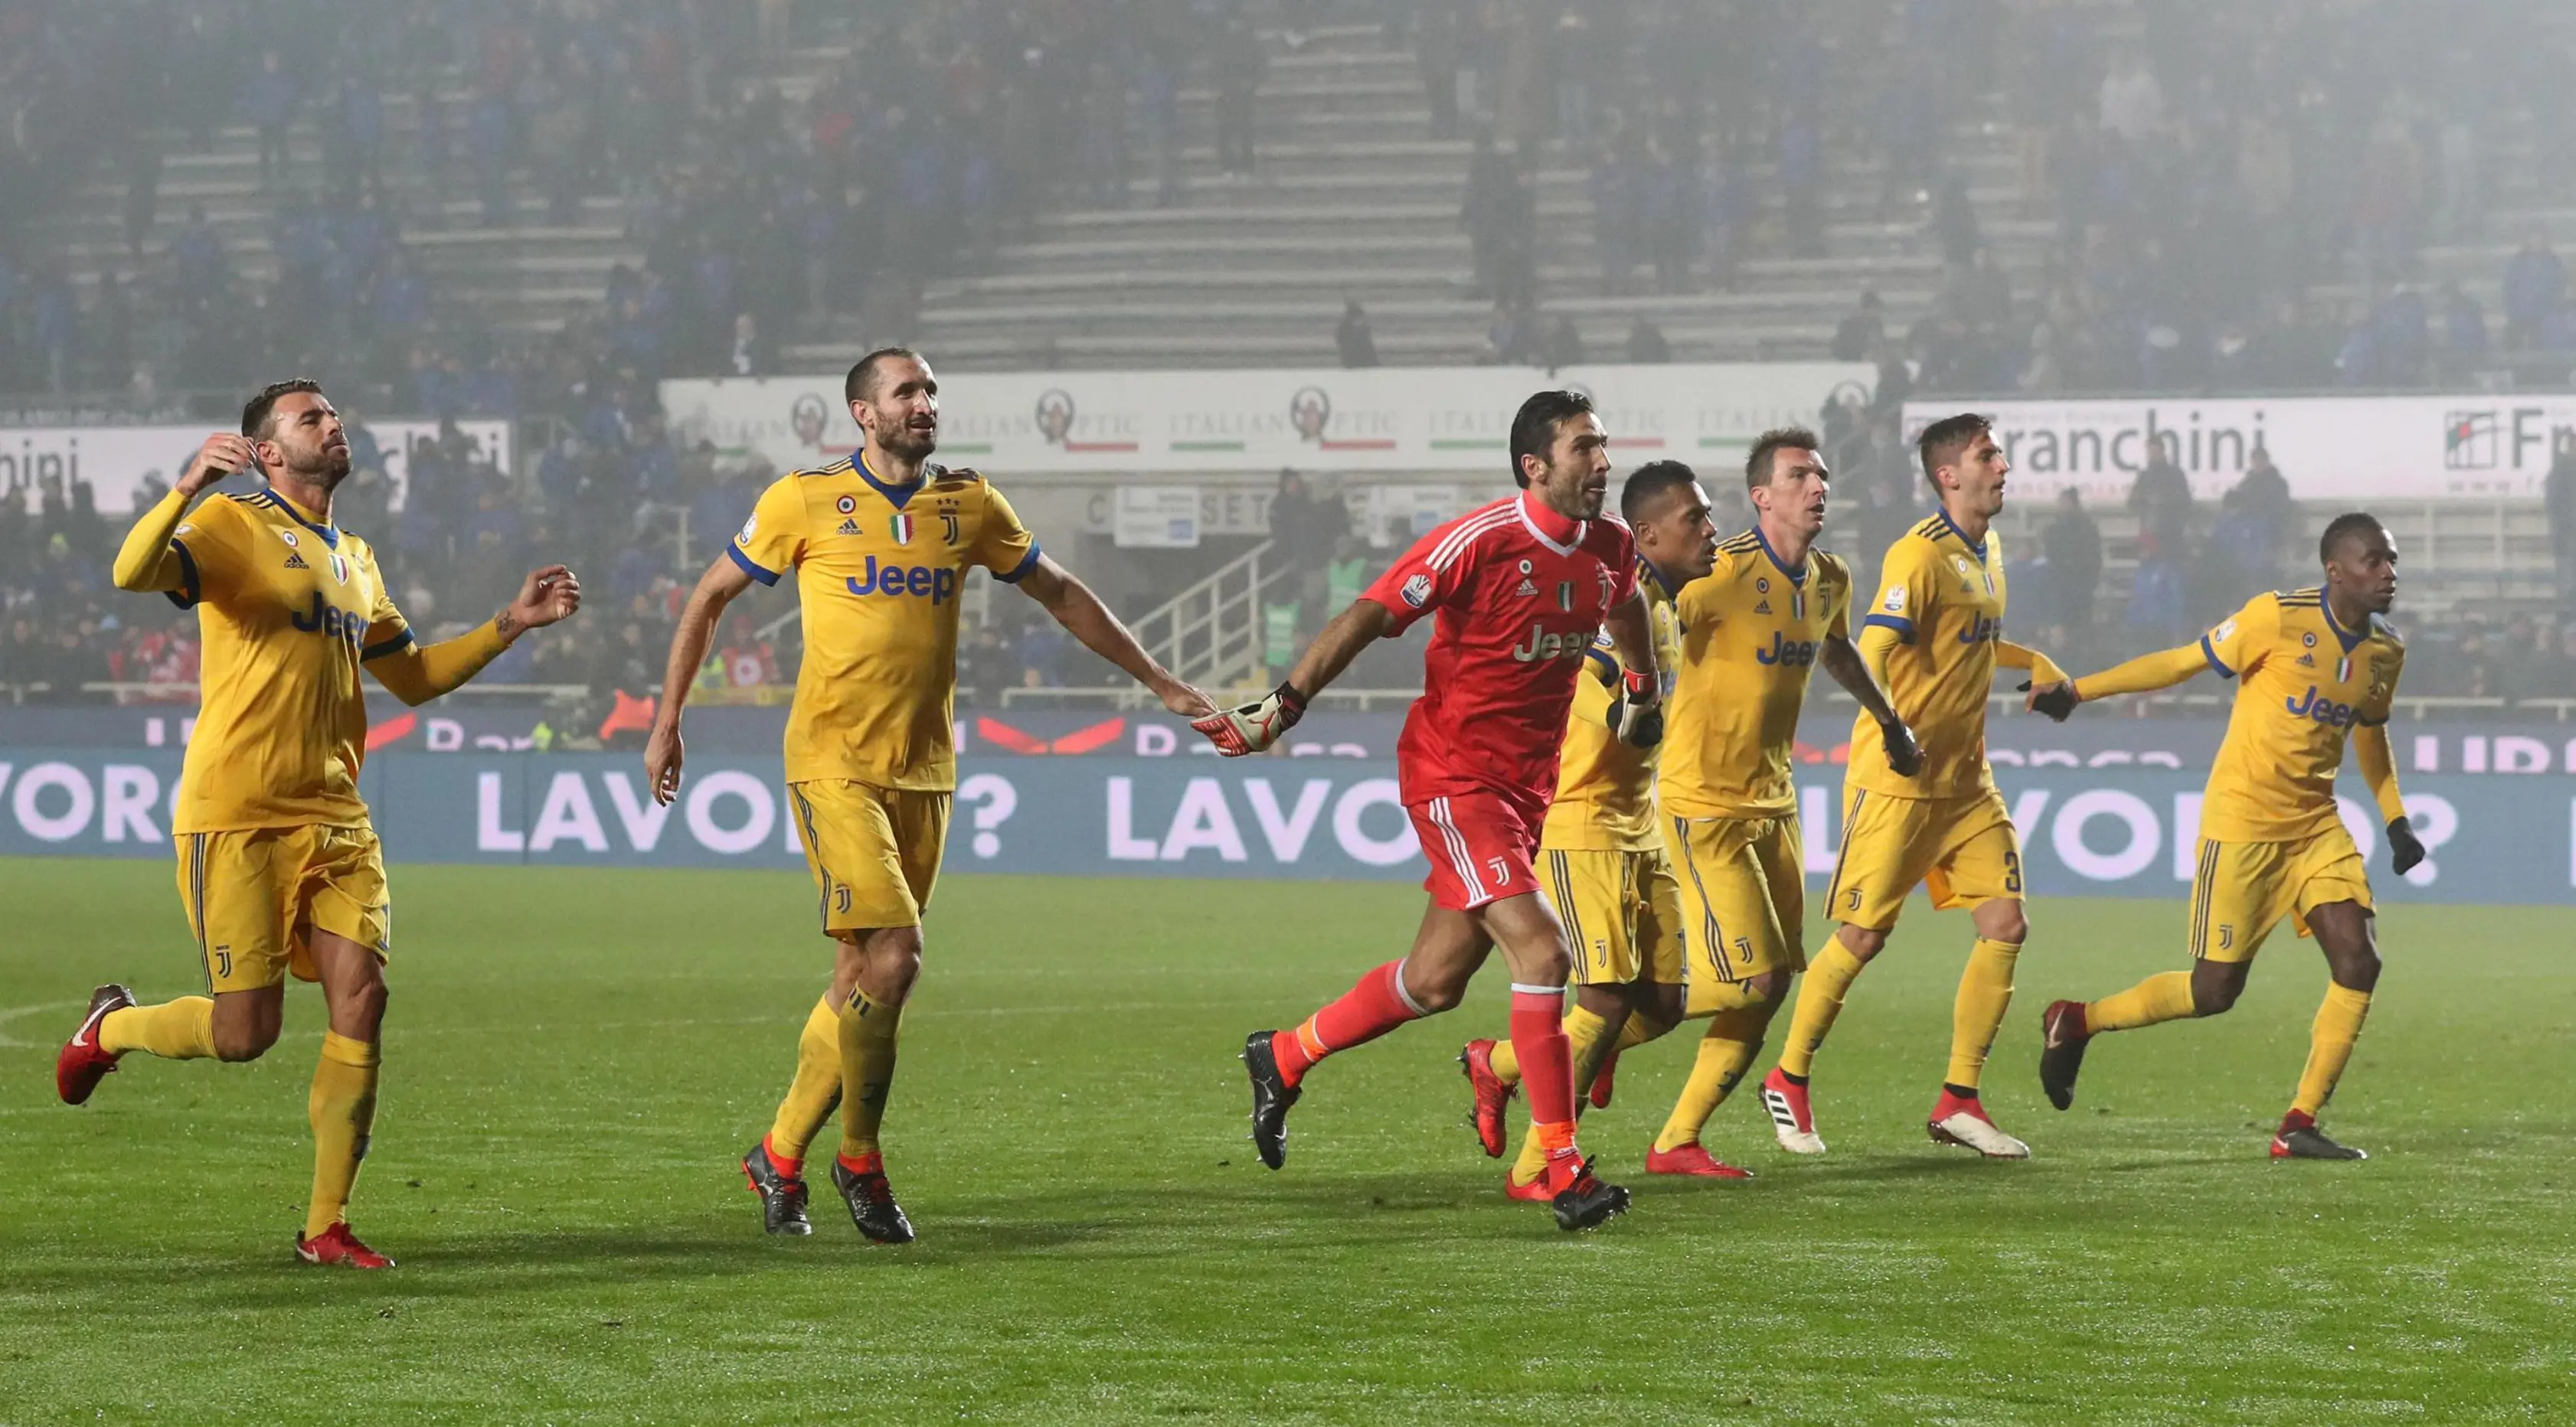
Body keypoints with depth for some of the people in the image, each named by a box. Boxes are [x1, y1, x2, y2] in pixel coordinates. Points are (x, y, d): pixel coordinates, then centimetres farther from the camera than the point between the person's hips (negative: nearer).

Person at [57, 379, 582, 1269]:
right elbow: (133, 573, -22)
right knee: (245, 1032, -6)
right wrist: (187, 487, -38)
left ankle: (326, 1227, 2)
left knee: (361, 999, -7)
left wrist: (511, 624, 21)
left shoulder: (355, 560, 19)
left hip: (333, 819, 6)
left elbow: (414, 677, 30)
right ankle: (112, 1027, 27)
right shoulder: (233, 527, -3)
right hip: (237, 818, -6)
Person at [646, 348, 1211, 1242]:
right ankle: (859, 1159, -1)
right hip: (834, 767, -4)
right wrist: (667, 724, 5)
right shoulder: (805, 501, -2)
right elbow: (708, 600, 7)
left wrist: (1158, 683, 19)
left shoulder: (969, 505, 8)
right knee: (892, 955, -17)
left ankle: (780, 1157, 20)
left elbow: (1060, 595, 20)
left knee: (864, 977, 5)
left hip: (924, 773, 4)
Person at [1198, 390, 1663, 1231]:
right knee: (1542, 953, -18)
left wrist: (1645, 690, 35)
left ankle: (1284, 1058, 35)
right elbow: (1370, 617, -19)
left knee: (1435, 982, 12)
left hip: (1528, 784, 8)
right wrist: (1284, 706, -24)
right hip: (1453, 775, -8)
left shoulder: (1610, 549, 3)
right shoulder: (1481, 542, -19)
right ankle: (1563, 1170, -13)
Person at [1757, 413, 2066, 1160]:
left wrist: (2035, 662, 35)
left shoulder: (1987, 550, 13)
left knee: (2005, 924, -1)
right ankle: (1788, 1079, 14)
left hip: (1966, 781, 8)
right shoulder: (1922, 554, -15)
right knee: (1862, 936, -4)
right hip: (1899, 781, -8)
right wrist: (1895, 733, -43)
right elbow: (1872, 651, -27)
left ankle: (1959, 1099, 6)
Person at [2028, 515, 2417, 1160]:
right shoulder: (2280, 619, -14)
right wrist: (2076, 691, -8)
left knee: (2359, 964, -10)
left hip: (2316, 825, 6)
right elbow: (2183, 663, -8)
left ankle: (2300, 1126, -1)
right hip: (2243, 823, -6)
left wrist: (2395, 821, 14)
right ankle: (2075, 1023, 18)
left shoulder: (2384, 652, 5)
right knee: (2215, 989, -5)